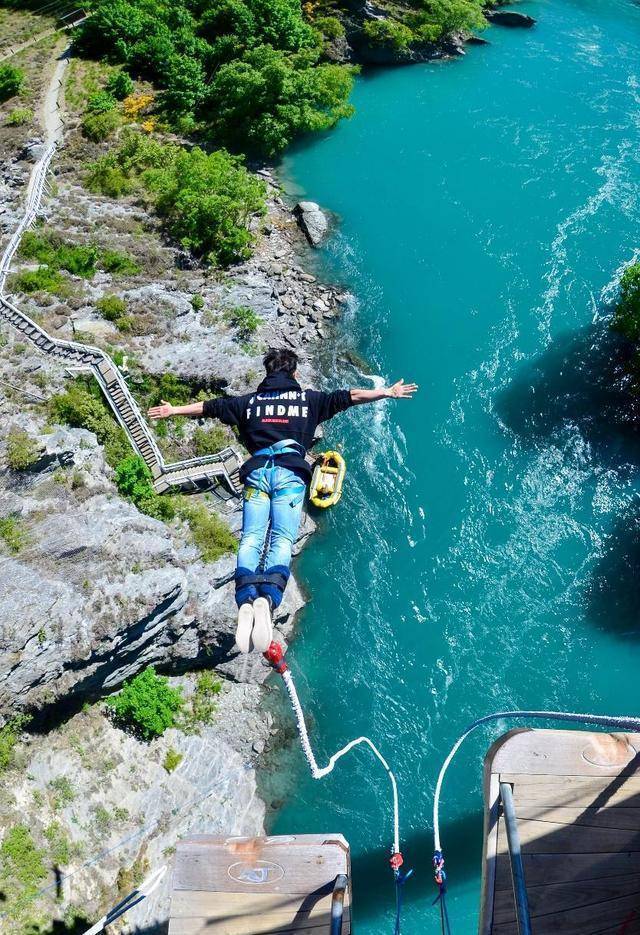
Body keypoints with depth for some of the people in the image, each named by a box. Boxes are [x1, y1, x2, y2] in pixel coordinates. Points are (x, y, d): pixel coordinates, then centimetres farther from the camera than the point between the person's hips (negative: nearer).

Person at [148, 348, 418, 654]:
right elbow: (350, 397, 18)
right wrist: (388, 392, 26)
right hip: (290, 472, -1)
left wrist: (173, 410, 42)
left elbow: (208, 406, 28)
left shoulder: (250, 400, 24)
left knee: (251, 537, -9)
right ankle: (267, 599, -37)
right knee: (282, 539, -12)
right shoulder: (308, 398, 20)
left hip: (257, 471, 2)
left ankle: (245, 602, -33)